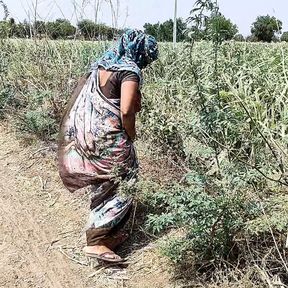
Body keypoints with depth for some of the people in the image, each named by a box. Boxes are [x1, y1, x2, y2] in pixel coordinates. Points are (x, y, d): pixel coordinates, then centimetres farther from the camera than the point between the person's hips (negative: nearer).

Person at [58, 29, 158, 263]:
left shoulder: (102, 65, 12)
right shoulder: (130, 71, -12)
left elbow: (83, 99, 15)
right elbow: (126, 111, -23)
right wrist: (131, 136, -6)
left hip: (87, 135, 9)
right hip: (110, 139, -9)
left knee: (102, 187, 19)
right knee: (120, 189, 4)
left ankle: (109, 233, 32)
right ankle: (96, 242, 3)